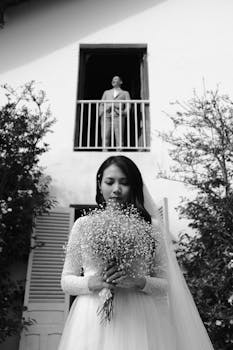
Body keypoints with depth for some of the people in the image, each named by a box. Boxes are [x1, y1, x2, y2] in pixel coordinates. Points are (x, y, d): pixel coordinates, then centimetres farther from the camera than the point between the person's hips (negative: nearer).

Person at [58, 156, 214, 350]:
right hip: (92, 317, 1)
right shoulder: (83, 224, 4)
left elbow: (165, 285, 4)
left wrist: (140, 282, -16)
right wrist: (92, 283, -13)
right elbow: (66, 280, 7)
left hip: (137, 317, 0)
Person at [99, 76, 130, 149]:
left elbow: (128, 106, 11)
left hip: (118, 116, -2)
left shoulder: (125, 93, 24)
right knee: (105, 138, -12)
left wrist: (123, 113, -9)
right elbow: (101, 105, 22)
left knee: (119, 138, -13)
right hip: (106, 116, 2)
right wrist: (101, 112, 1)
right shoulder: (106, 92, 31)